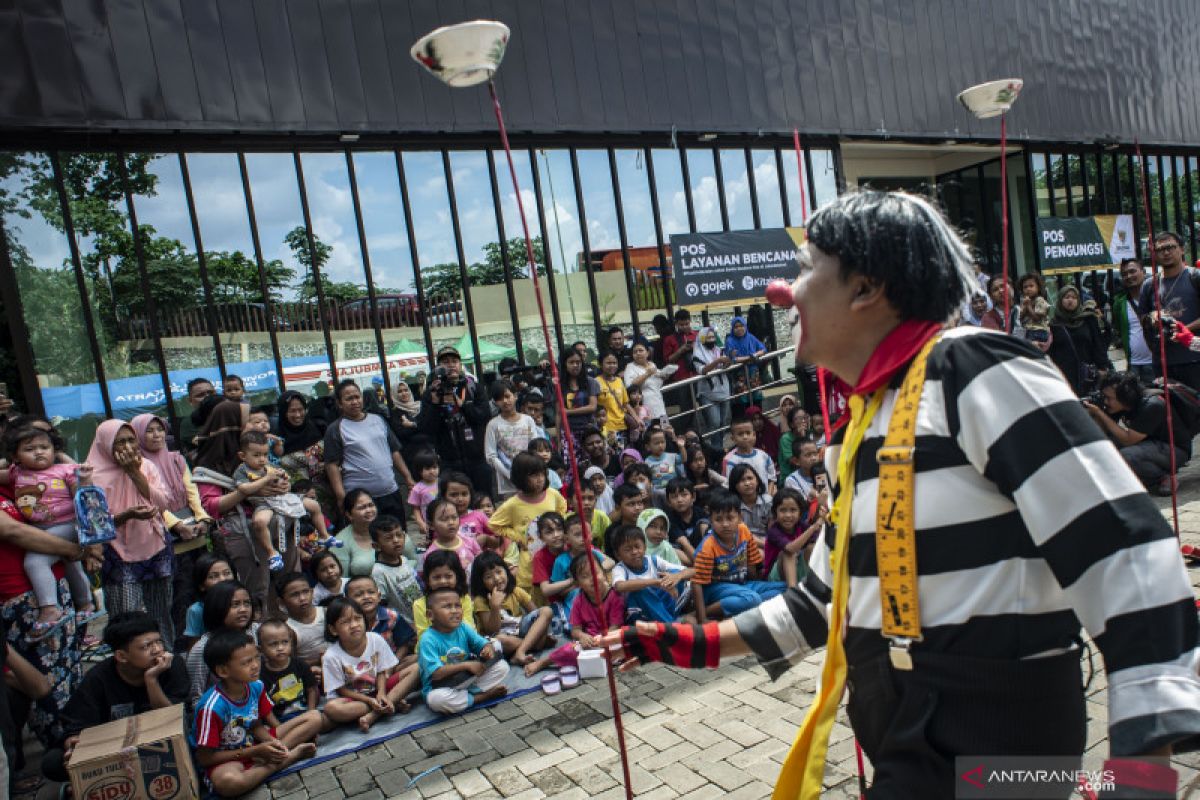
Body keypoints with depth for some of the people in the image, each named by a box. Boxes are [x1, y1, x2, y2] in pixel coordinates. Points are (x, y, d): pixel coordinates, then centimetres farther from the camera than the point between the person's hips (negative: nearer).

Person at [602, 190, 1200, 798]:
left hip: (989, 732, -8)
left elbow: (1122, 550, -21)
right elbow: (831, 593, 17)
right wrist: (702, 644, 16)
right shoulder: (862, 426, 10)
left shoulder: (971, 370, -16)